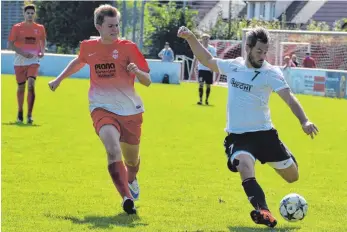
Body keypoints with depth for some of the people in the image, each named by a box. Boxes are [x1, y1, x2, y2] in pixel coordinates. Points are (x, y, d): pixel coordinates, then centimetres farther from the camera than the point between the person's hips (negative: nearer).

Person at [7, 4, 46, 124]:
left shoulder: (40, 28, 4)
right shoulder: (17, 28, -1)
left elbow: (43, 41, 20)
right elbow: (10, 44, -3)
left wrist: (42, 51, 0)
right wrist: (22, 53, -16)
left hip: (33, 61, 0)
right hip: (20, 61, 0)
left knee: (31, 84, -18)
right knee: (21, 87, 7)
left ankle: (30, 114, -14)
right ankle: (20, 112, 27)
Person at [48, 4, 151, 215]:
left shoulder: (128, 48, -7)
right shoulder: (89, 47, 1)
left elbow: (147, 81, -7)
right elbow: (79, 61, 27)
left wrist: (137, 71, -28)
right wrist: (59, 79, 31)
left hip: (130, 110, 0)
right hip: (102, 108, 0)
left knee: (132, 159, 14)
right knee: (113, 148, -28)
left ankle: (131, 180, 51)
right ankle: (127, 198, -30)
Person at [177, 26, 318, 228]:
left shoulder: (270, 72, -9)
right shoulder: (233, 66, 3)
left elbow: (289, 97, -21)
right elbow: (208, 60, 20)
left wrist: (304, 121, -37)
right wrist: (190, 38, 10)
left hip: (264, 133, -1)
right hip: (237, 136, 1)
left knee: (292, 176, 8)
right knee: (245, 167, -32)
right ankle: (264, 213, -45)